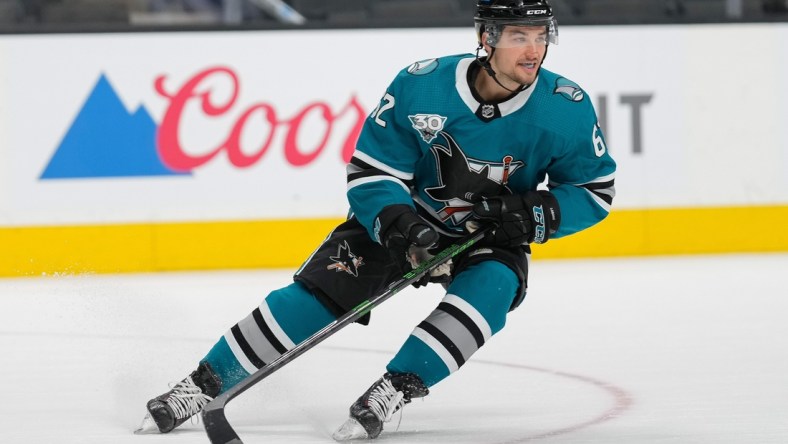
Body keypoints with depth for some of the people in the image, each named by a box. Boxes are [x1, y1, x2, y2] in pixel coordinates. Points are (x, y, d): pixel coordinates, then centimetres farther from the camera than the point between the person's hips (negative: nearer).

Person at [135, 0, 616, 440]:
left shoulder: (567, 108, -21)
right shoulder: (419, 87, -23)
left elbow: (595, 191, -9)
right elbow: (371, 173, -15)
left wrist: (535, 214, -26)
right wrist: (399, 225, -33)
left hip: (490, 238, 1)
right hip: (404, 217, -1)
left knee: (488, 292, -32)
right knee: (320, 291, -14)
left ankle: (393, 391, -27)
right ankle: (204, 385, -6)